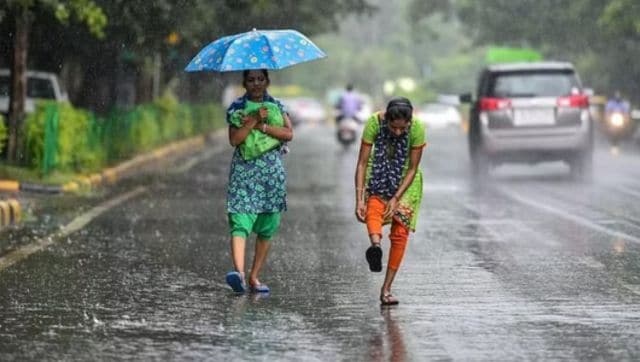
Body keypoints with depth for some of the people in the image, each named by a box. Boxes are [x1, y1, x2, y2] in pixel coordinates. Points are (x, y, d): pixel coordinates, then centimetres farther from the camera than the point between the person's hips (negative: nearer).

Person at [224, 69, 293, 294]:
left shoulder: (276, 106, 10)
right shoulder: (236, 107, 5)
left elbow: (288, 133, -5)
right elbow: (234, 139, -7)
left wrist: (261, 126, -11)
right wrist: (254, 120, -15)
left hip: (272, 172, 3)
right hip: (244, 171, -3)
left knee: (267, 228, 3)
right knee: (240, 224, -18)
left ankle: (254, 277, 11)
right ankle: (239, 272, -34)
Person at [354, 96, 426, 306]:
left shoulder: (417, 129, -26)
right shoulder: (374, 123, -27)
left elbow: (413, 169, -17)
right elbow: (362, 163, -23)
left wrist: (396, 199, -24)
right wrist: (359, 199, -29)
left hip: (405, 180, 0)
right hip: (379, 174, 0)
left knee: (400, 233, -6)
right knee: (373, 207, -31)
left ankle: (386, 289, -1)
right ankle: (375, 244, -60)